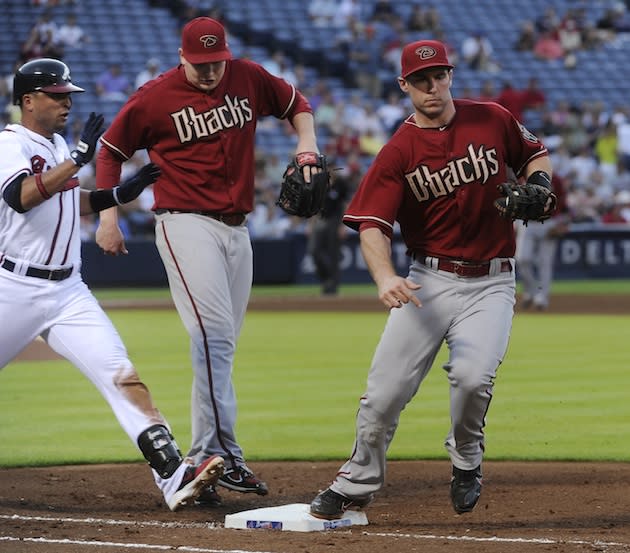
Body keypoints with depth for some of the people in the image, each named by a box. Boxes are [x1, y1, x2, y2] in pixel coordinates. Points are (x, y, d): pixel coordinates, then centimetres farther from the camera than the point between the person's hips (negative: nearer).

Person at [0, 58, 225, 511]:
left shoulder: (58, 147, 14)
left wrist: (122, 194, 12)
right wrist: (77, 159, -34)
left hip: (68, 292, 6)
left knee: (121, 374, -10)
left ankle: (172, 474, -21)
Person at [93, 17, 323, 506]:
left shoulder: (248, 78, 5)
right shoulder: (155, 97, -6)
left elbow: (296, 102, 22)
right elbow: (111, 150, 5)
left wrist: (307, 141, 2)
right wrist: (108, 217, -1)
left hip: (237, 227, 6)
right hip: (186, 224, -6)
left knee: (222, 346, 6)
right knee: (214, 335, -19)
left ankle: (203, 459, 11)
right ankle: (223, 457, -22)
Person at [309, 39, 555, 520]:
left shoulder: (492, 120, 0)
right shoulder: (398, 152, -5)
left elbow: (536, 155, 18)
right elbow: (372, 225, -14)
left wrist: (537, 182, -7)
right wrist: (385, 278, -33)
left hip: (491, 284, -1)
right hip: (430, 280, 1)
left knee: (472, 375, -23)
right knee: (386, 388, -4)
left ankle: (466, 460, 6)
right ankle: (358, 483, 17)